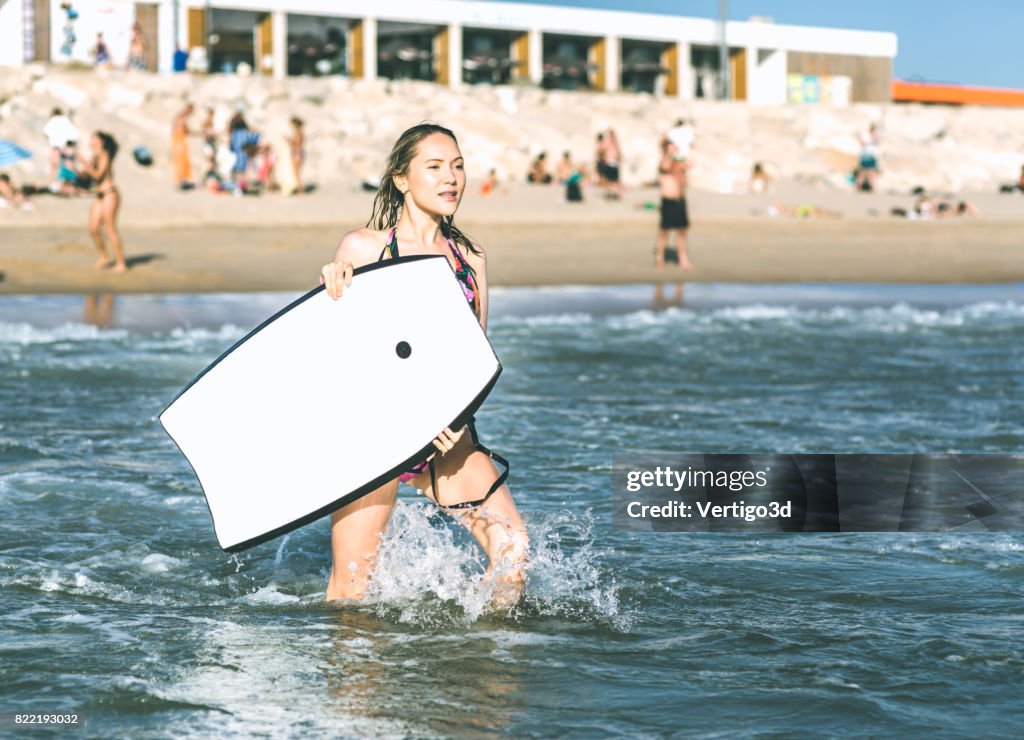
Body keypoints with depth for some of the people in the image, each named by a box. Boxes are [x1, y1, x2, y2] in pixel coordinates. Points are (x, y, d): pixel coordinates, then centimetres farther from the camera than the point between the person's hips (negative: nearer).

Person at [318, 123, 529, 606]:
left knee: (512, 546, -10)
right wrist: (332, 285, -19)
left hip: (447, 436, 4)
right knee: (352, 588, -2)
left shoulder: (470, 259, 10)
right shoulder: (364, 247, -1)